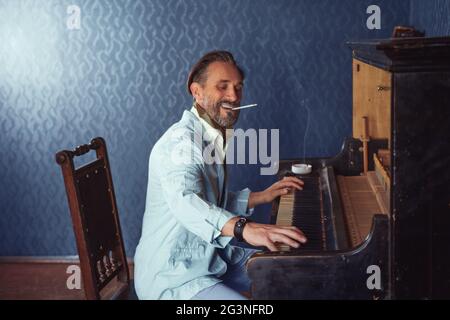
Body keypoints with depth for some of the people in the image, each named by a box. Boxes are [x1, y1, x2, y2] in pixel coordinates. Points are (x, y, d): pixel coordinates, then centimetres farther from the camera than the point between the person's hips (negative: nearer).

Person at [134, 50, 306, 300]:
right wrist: (244, 228, -55)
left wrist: (261, 197, 10)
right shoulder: (182, 139, -21)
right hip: (172, 277, -10)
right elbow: (185, 201, -41)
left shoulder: (215, 138, 13)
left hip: (208, 257, 10)